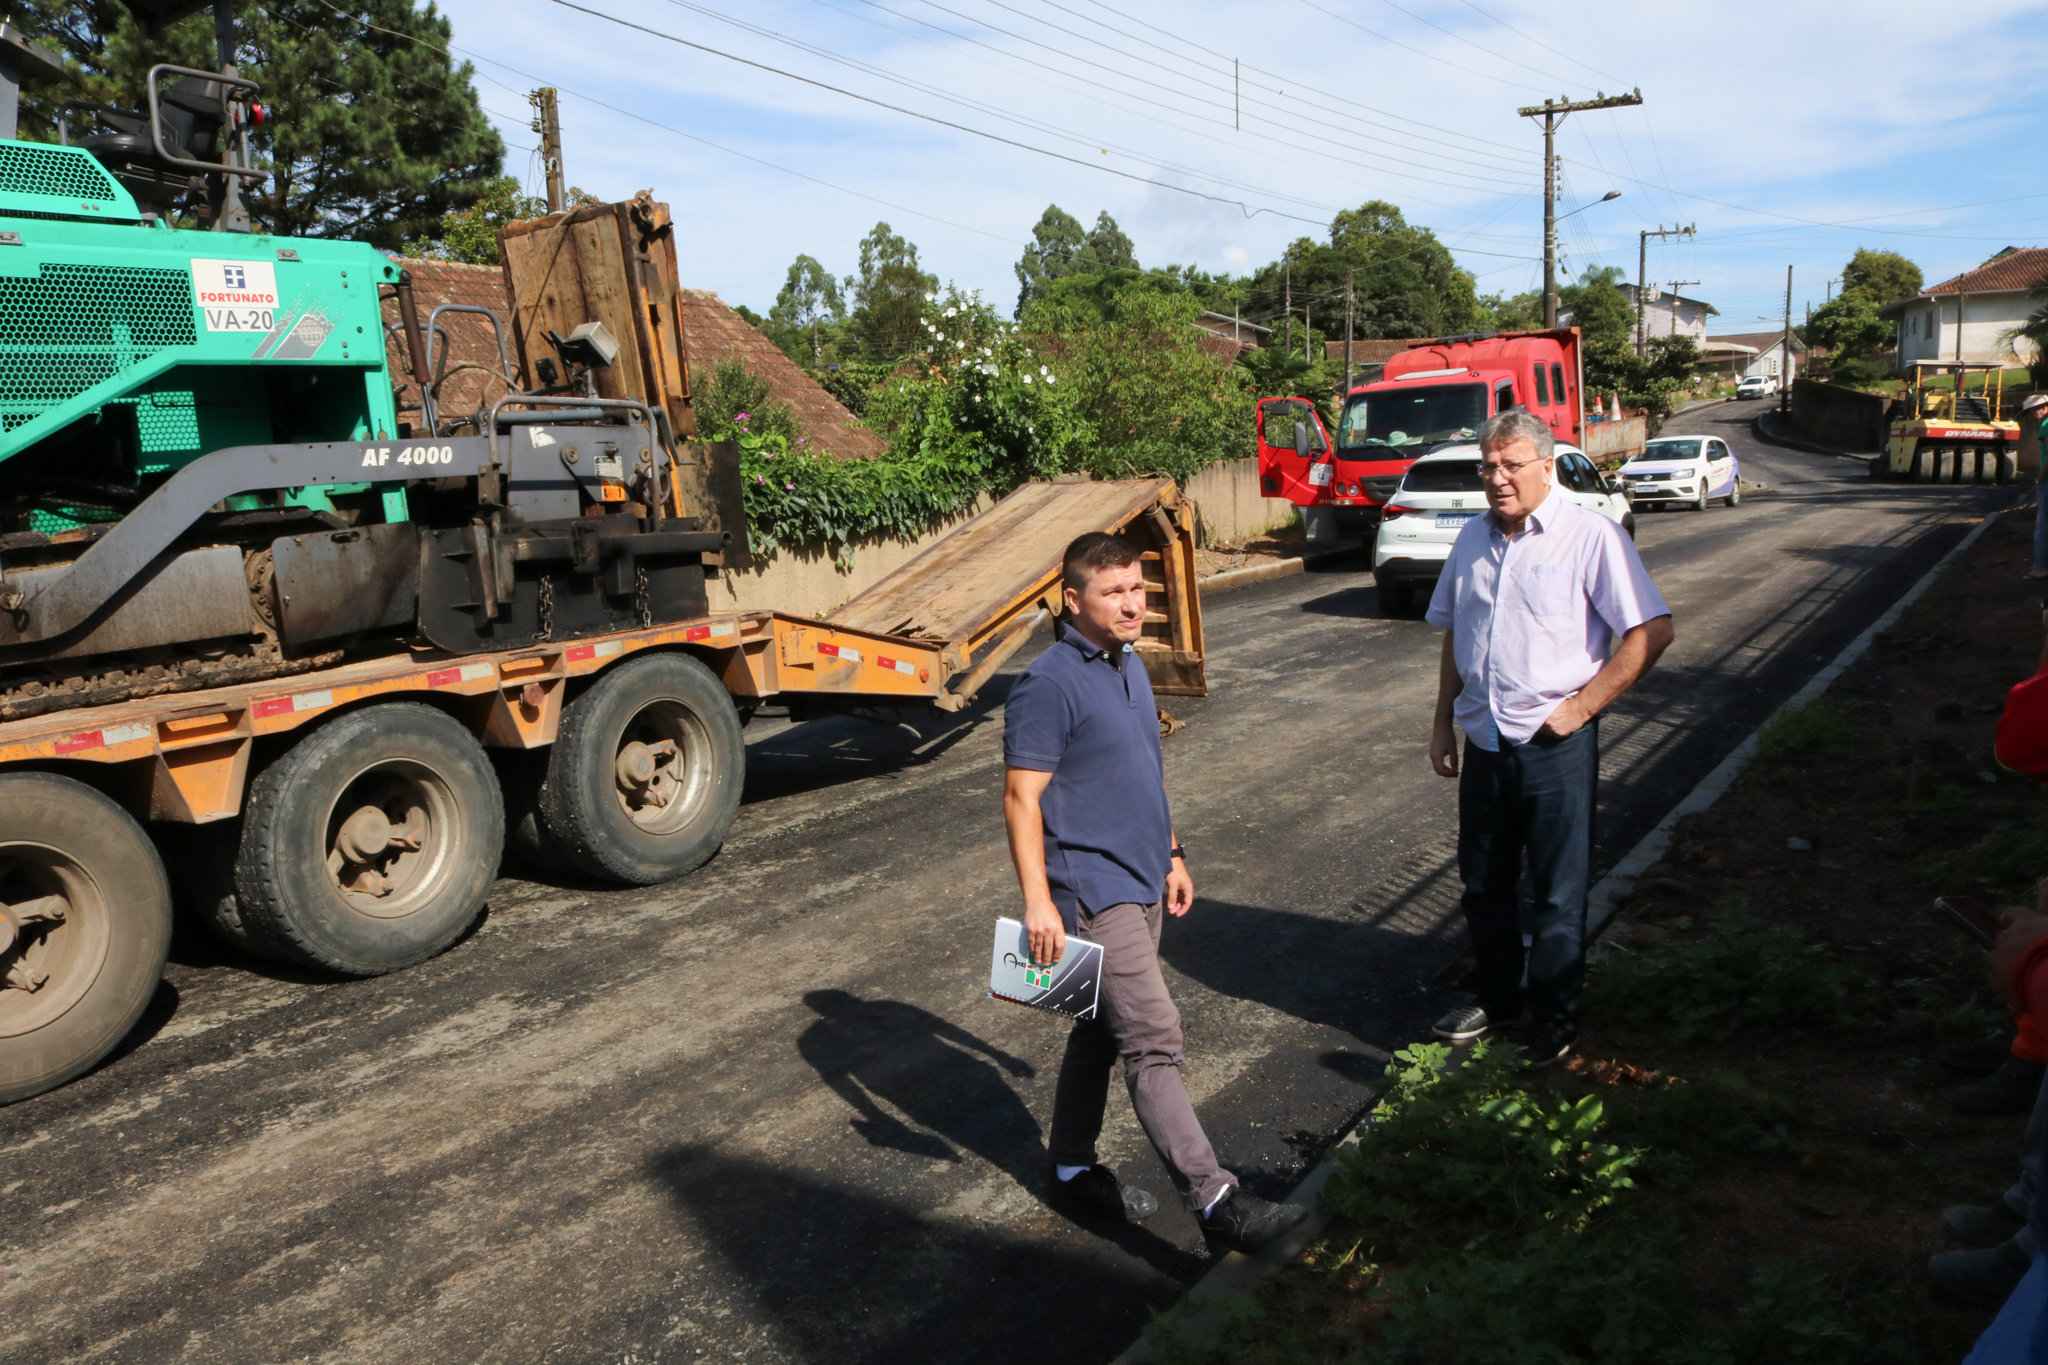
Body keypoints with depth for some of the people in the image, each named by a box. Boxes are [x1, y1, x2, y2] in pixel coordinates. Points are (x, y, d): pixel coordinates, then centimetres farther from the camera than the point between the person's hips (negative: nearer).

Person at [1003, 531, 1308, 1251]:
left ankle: (1072, 1167, 32)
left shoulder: (1131, 666, 11)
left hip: (1140, 882, 9)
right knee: (1153, 1039, -10)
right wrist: (1038, 900, -23)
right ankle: (1214, 1198, -7)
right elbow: (1021, 797, -18)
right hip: (1092, 890, -9)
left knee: (1102, 1032, 17)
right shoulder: (1049, 685, -16)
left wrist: (1171, 854, 22)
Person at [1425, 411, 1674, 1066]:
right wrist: (1443, 723, 15)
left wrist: (1581, 705, -15)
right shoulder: (1473, 538, 10)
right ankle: (1496, 995, 35)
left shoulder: (1590, 536, -10)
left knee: (1559, 892, 5)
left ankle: (1555, 1018, 21)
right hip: (1483, 743, 6)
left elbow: (1652, 631, -13)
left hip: (1554, 745, -6)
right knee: (1483, 884, 16)